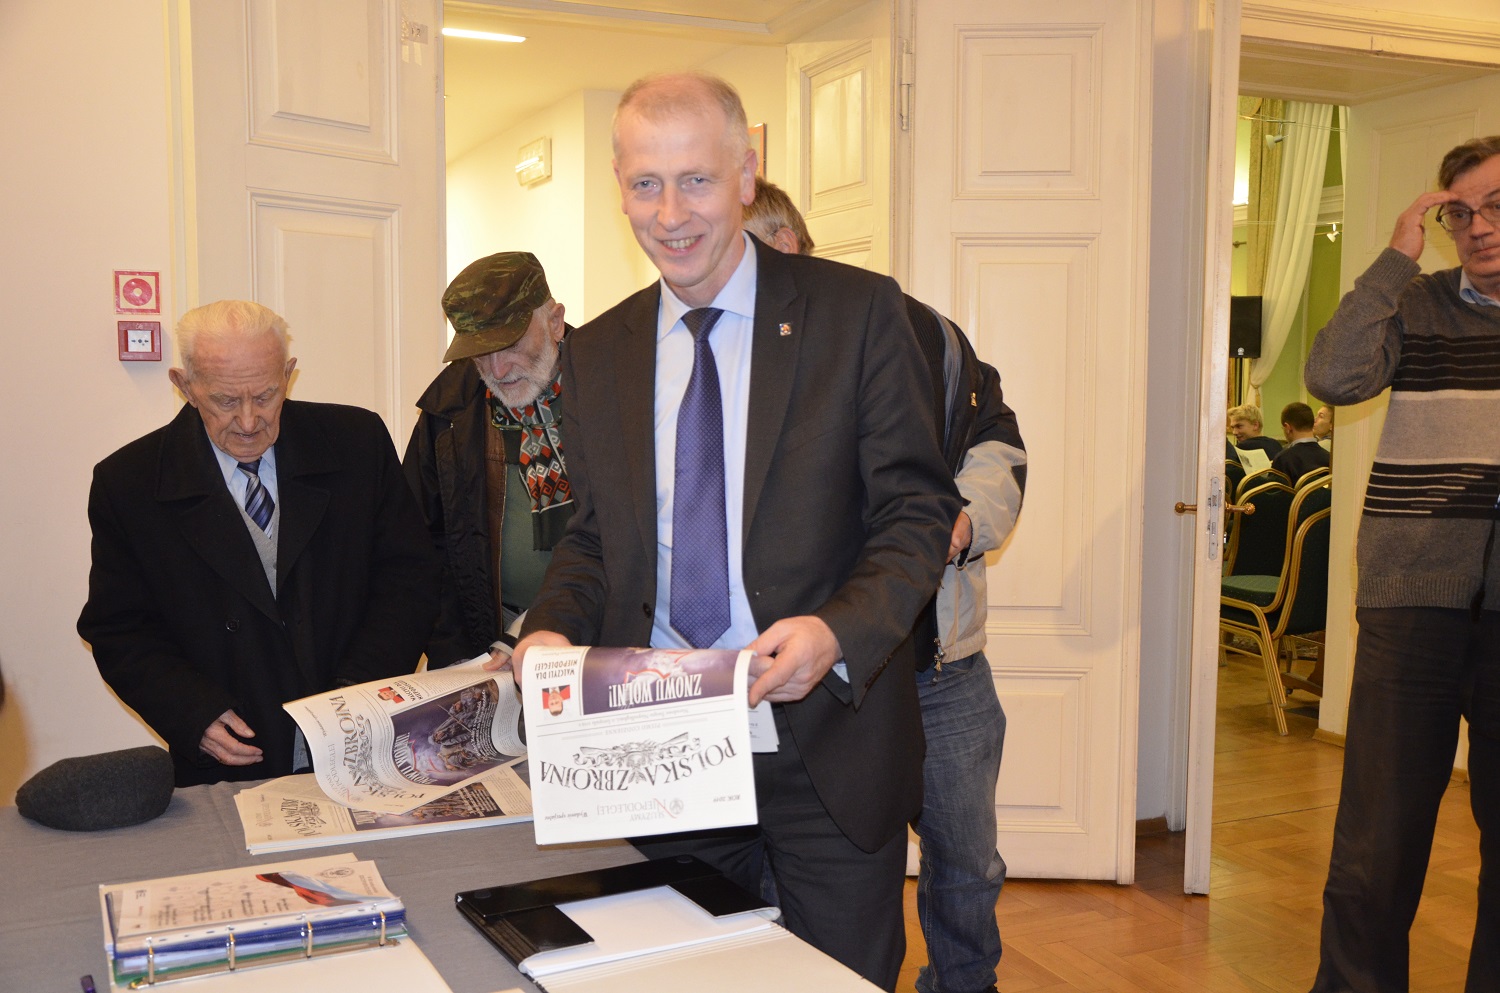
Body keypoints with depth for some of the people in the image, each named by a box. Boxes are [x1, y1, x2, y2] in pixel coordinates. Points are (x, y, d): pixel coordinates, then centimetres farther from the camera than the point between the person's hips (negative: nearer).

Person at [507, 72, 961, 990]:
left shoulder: (858, 312, -6)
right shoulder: (599, 353, 8)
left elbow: (918, 508, -7)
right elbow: (595, 535, 13)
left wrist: (838, 631, -23)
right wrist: (554, 628, -7)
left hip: (827, 740, -3)